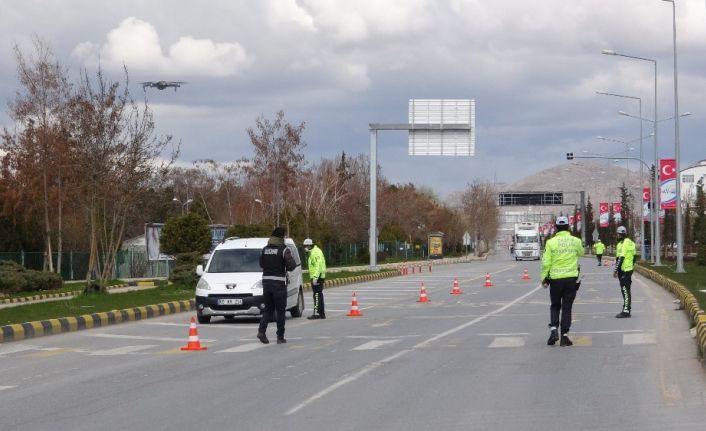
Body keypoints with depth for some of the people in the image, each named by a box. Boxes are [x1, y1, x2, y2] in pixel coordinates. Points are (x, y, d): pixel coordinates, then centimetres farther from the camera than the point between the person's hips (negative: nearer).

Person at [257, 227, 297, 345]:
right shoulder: (283, 250, -10)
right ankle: (280, 337, 4)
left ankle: (261, 330, -8)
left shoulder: (265, 250, 8)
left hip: (266, 281, 5)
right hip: (279, 282, -5)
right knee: (280, 311, 4)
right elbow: (291, 266, -14)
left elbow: (261, 264, 16)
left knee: (268, 309, 13)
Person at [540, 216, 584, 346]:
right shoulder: (575, 241, -3)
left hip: (555, 278, 0)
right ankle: (564, 336, 4)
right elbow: (581, 253, 18)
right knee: (567, 307, 6)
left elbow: (546, 263, -7)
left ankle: (553, 330, -1)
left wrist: (544, 278, 3)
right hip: (571, 278, 0)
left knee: (555, 306, 16)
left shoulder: (551, 243, -7)